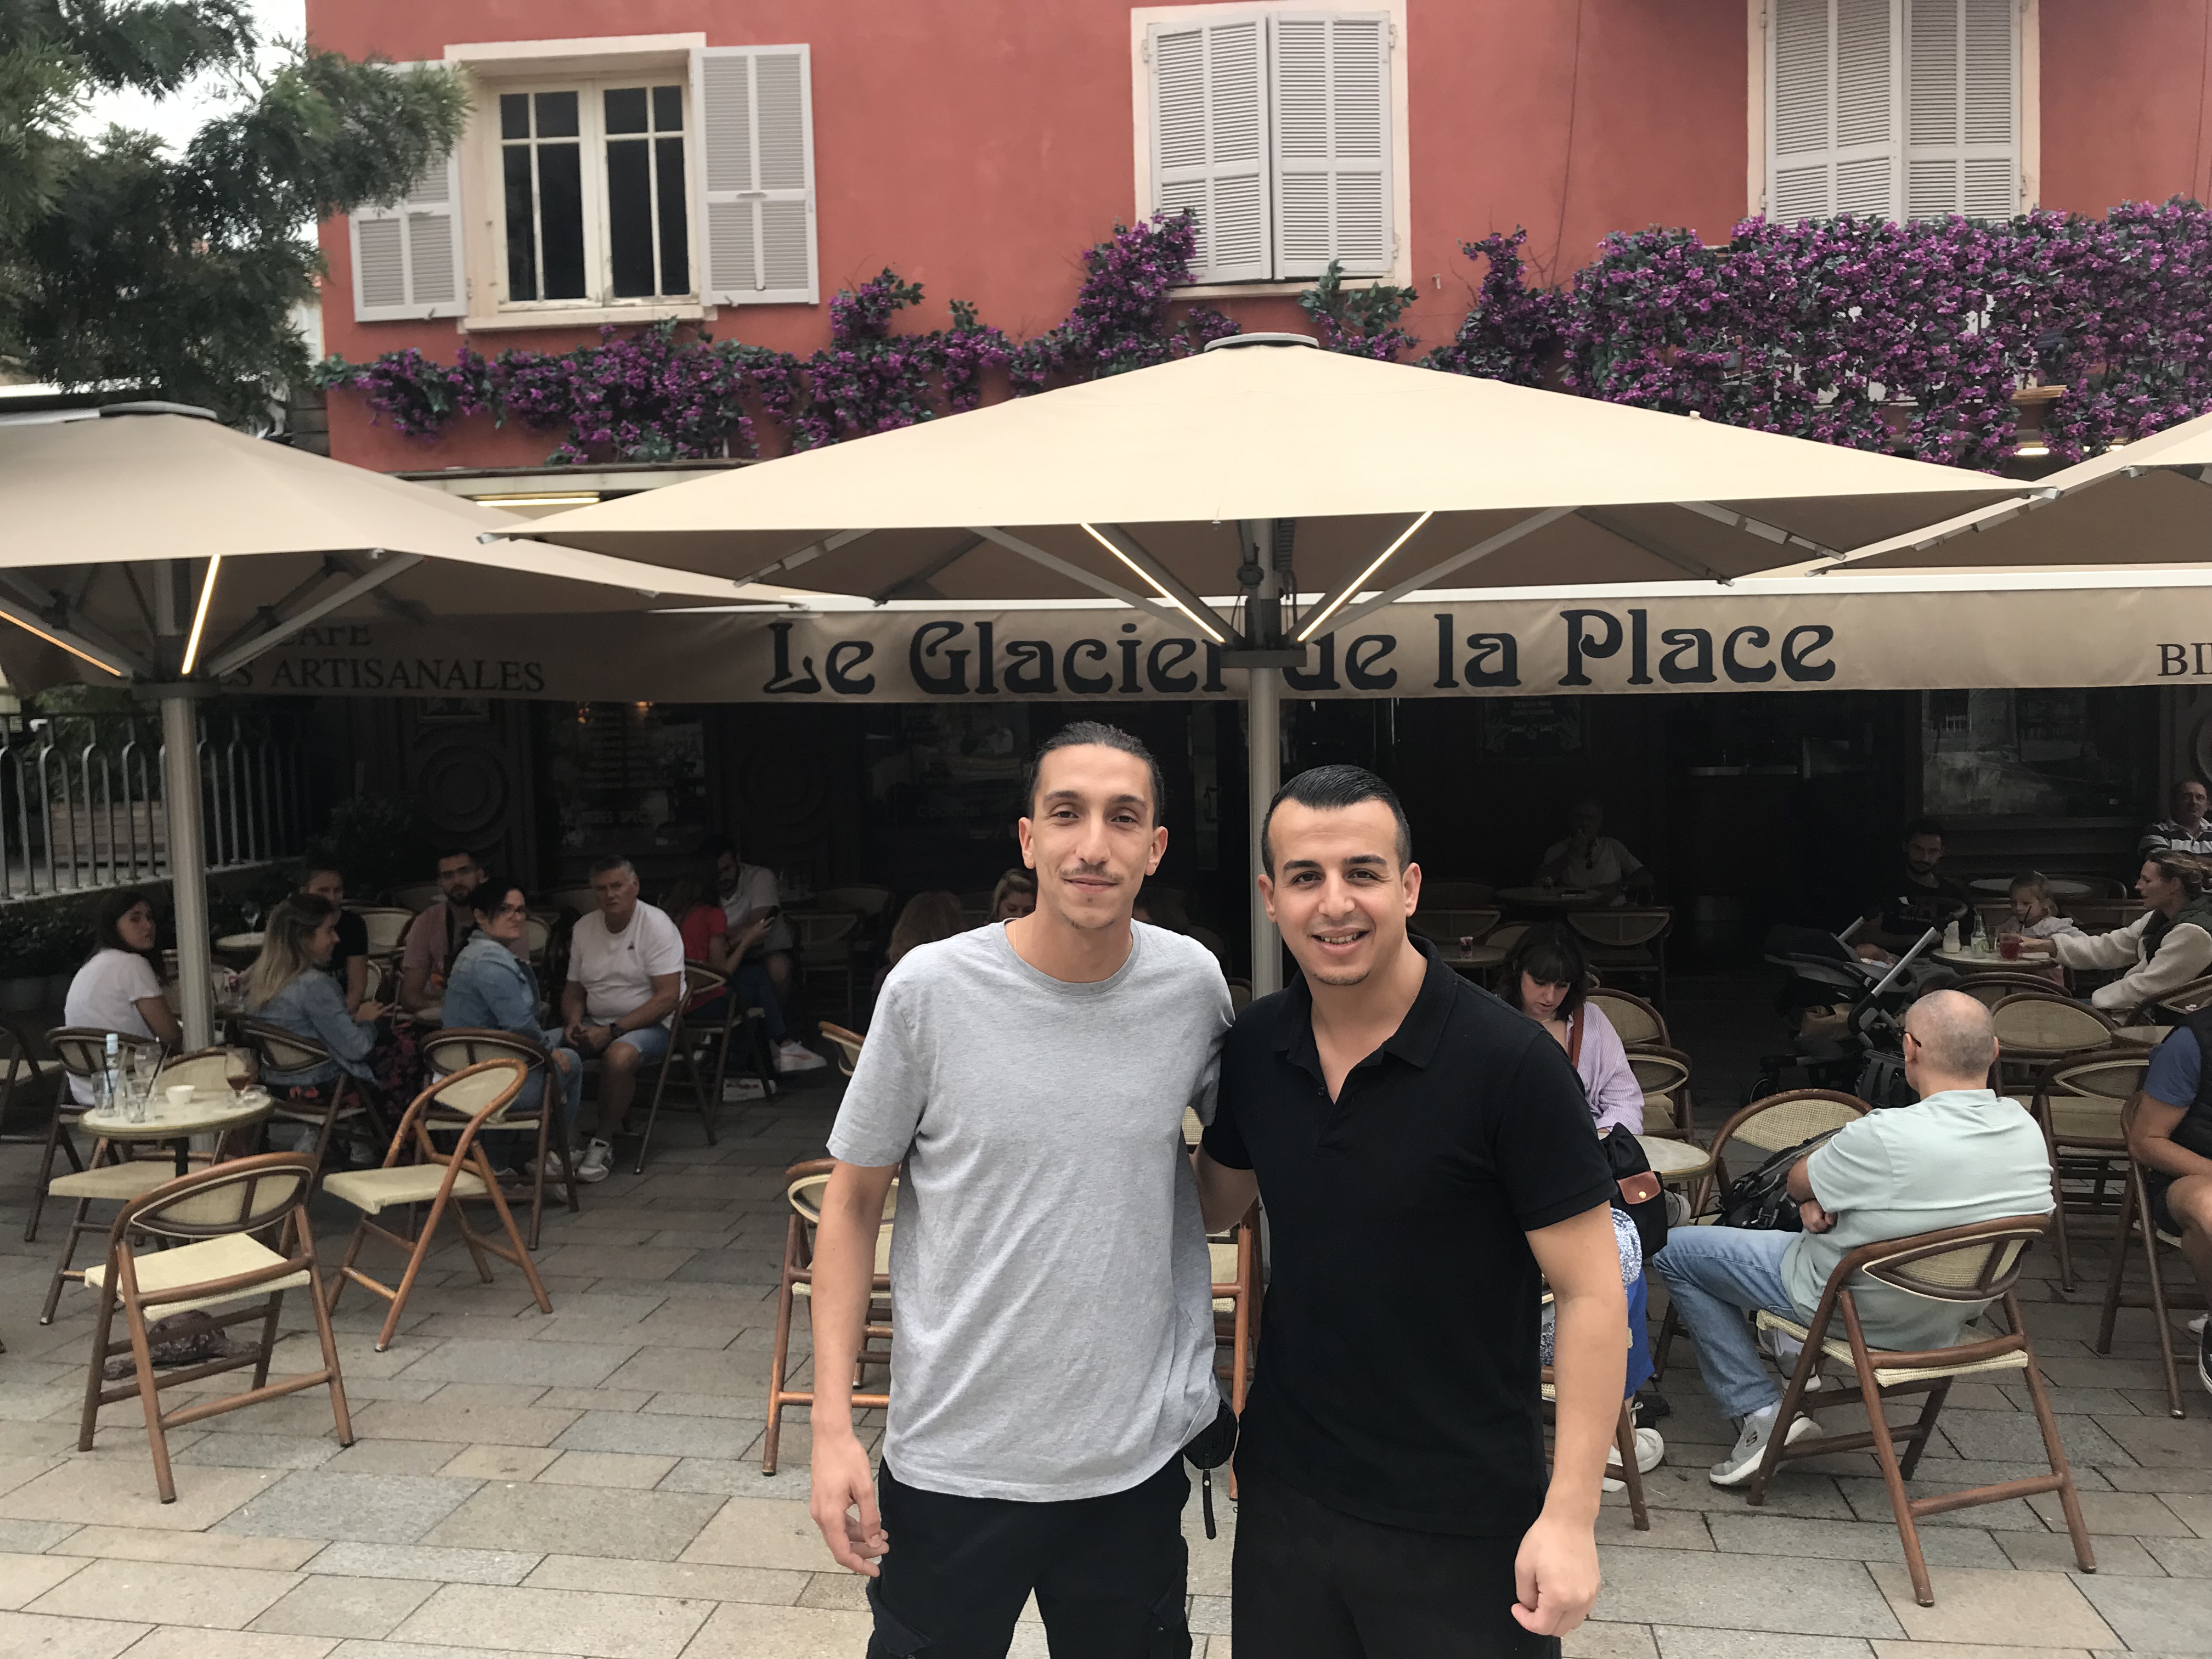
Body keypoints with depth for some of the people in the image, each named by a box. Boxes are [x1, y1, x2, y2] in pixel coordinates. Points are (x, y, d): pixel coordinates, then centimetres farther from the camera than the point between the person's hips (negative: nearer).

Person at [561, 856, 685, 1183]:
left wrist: (612, 1031, -22)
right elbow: (574, 988, 16)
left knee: (618, 1056, -37)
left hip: (650, 1023, -6)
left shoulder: (656, 925, -12)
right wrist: (574, 1023, -7)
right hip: (596, 1023, 6)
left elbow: (668, 997, -18)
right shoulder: (584, 928, 7)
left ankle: (603, 1144, -18)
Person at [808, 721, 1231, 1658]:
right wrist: (831, 1422, -7)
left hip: (1140, 1456, 2)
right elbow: (853, 1200, -3)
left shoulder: (1193, 986, -6)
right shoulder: (930, 989, -12)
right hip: (955, 1461, -2)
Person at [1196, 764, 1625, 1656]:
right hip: (1285, 1488, 5)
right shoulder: (1255, 1046, -3)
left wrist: (1570, 1516, -17)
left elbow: (1591, 1292, -14)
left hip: (1464, 1523, -4)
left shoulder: (1508, 1062, -17)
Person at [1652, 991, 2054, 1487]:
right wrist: (1827, 1198, -9)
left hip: (1858, 1312, -7)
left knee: (1675, 1250, 7)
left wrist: (1832, 1166, 5)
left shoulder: (1884, 1138, -35)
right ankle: (1793, 1351, 37)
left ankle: (1761, 1413, 3)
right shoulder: (2026, 1129, -14)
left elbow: (1798, 1184, -15)